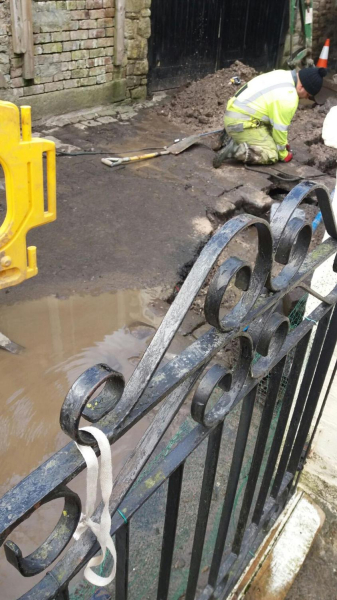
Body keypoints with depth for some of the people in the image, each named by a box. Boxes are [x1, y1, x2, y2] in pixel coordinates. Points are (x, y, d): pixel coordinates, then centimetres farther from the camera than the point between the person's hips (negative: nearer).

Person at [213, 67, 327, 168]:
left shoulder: (284, 76, 10)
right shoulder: (288, 97, -19)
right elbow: (280, 128, -12)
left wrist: (283, 143, 23)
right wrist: (283, 154, 4)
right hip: (240, 122, -10)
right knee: (271, 155, -10)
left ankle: (237, 141, 10)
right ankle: (234, 149, -18)